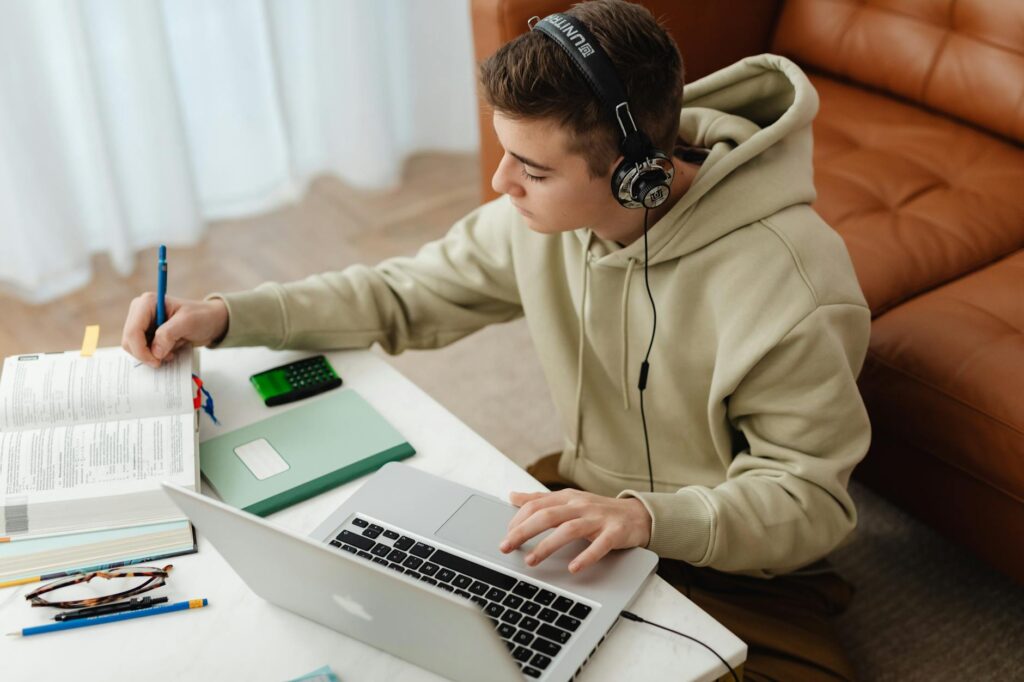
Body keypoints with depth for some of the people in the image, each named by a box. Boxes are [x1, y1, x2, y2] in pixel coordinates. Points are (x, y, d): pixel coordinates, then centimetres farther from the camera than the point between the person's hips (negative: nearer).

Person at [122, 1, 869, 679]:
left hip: (737, 570, -4)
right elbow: (409, 294, 2)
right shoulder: (548, 210, -11)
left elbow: (811, 501, -22)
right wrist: (225, 315, -7)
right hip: (590, 507, 4)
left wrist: (647, 516, -40)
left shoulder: (788, 288, -29)